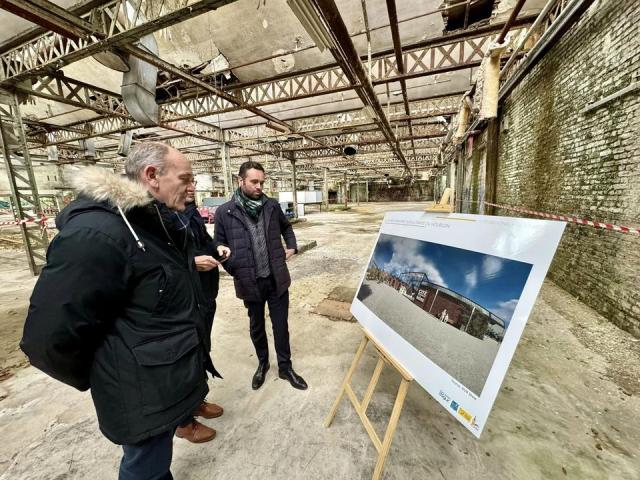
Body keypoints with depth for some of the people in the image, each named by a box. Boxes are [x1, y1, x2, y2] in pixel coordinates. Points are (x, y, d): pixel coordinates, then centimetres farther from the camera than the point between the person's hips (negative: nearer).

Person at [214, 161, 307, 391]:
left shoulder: (272, 206, 0)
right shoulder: (224, 212, -8)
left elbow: (286, 227, 19)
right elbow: (218, 244, 1)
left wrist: (292, 246, 7)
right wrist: (233, 269, -7)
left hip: (277, 279, 1)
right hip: (250, 281, -1)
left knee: (281, 325, 13)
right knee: (256, 326, 20)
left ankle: (285, 367, 35)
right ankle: (262, 363, 45)